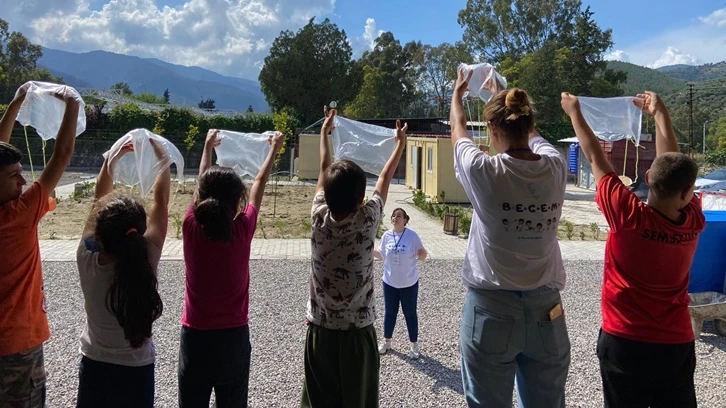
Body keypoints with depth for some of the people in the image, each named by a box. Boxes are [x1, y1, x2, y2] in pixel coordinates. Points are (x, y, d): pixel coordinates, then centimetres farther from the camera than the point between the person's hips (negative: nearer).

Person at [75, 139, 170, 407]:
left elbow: (98, 200, -7)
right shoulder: (145, 262, -24)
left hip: (94, 367, 2)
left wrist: (111, 159, -4)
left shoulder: (87, 260, -19)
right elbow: (161, 203, -14)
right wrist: (163, 161, -8)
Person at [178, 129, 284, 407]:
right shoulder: (242, 231, -15)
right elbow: (259, 185, 1)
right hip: (233, 338, -1)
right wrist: (274, 148, 17)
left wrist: (208, 147, 23)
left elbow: (202, 186, 6)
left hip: (195, 337, 1)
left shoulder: (191, 227, -12)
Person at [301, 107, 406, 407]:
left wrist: (324, 133, 22)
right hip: (358, 332, -2)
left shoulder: (319, 219, -9)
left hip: (321, 331, 2)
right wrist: (400, 144, 20)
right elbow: (385, 179, 3)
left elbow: (324, 172, 6)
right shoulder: (367, 221, -13)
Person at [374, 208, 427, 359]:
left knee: (410, 314, 9)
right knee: (390, 312, 16)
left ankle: (414, 345, 24)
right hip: (389, 282, 3)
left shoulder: (412, 235, -13)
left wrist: (422, 254, -29)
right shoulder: (386, 235, -4)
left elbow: (421, 257, -6)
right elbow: (382, 256, 8)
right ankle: (387, 341, 33)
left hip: (409, 283, -3)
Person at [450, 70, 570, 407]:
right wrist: (505, 97, 36)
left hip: (492, 308, -3)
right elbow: (531, 136, 18)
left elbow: (458, 132, 8)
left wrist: (457, 93, 28)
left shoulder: (485, 172, -15)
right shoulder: (555, 168, -5)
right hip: (546, 309, 4)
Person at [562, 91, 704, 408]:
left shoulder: (629, 217, -22)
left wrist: (574, 113, 1)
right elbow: (674, 163, 2)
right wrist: (660, 114, 15)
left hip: (624, 341, -3)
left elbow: (596, 158, -12)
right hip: (677, 344, 3)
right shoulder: (694, 222, -11)